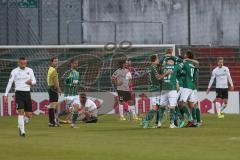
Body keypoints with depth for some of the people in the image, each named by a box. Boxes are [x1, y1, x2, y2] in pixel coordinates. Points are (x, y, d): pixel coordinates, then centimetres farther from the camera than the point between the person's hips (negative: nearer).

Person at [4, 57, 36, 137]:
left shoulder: (30, 70, 8)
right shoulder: (14, 71, -1)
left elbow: (34, 81, 12)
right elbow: (10, 83, -2)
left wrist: (31, 82, -13)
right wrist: (6, 95, -9)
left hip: (27, 93, 4)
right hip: (19, 93, -4)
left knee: (29, 115, 3)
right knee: (21, 111, -17)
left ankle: (20, 126, 30)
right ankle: (22, 131, -15)